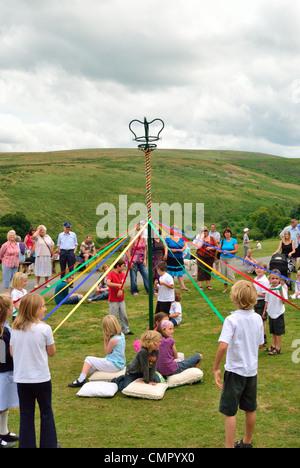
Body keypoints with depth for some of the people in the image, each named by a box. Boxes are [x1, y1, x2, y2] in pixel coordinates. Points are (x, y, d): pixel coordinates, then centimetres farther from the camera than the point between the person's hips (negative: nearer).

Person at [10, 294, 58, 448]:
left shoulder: (15, 329, -3)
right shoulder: (44, 328, -15)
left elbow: (12, 353, 5)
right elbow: (51, 352, -5)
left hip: (21, 379, 3)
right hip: (41, 378, -3)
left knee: (26, 414, 13)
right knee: (46, 412, 13)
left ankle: (27, 445, 20)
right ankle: (48, 444, 22)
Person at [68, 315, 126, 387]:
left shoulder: (114, 340, -23)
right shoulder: (121, 334, 3)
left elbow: (107, 352, -7)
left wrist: (105, 339, -5)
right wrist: (107, 339, 5)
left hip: (114, 365, -9)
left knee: (88, 359, -3)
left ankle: (80, 381, -5)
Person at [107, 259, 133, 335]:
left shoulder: (122, 274, 9)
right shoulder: (111, 273, -11)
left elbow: (123, 283, -8)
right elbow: (108, 283, -27)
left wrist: (121, 290, -27)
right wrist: (118, 285, -33)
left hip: (121, 299, 6)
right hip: (113, 300, -6)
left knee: (124, 316, 14)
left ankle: (126, 330, 27)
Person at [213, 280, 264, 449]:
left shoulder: (232, 319, -20)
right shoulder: (257, 318, -2)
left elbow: (223, 346, -29)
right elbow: (260, 344, 7)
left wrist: (216, 368, -18)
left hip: (235, 371, -6)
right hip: (252, 370, 6)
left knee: (230, 411, 3)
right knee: (250, 409, 19)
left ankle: (230, 446, 7)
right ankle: (247, 442, 37)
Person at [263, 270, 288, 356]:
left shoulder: (281, 289, -14)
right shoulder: (269, 289, 2)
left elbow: (284, 302, -22)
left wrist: (281, 292, -32)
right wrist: (264, 311, 16)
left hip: (278, 313, -5)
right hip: (271, 313, 5)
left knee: (278, 332, 2)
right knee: (273, 331, 15)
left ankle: (278, 348, 10)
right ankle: (274, 345, 28)